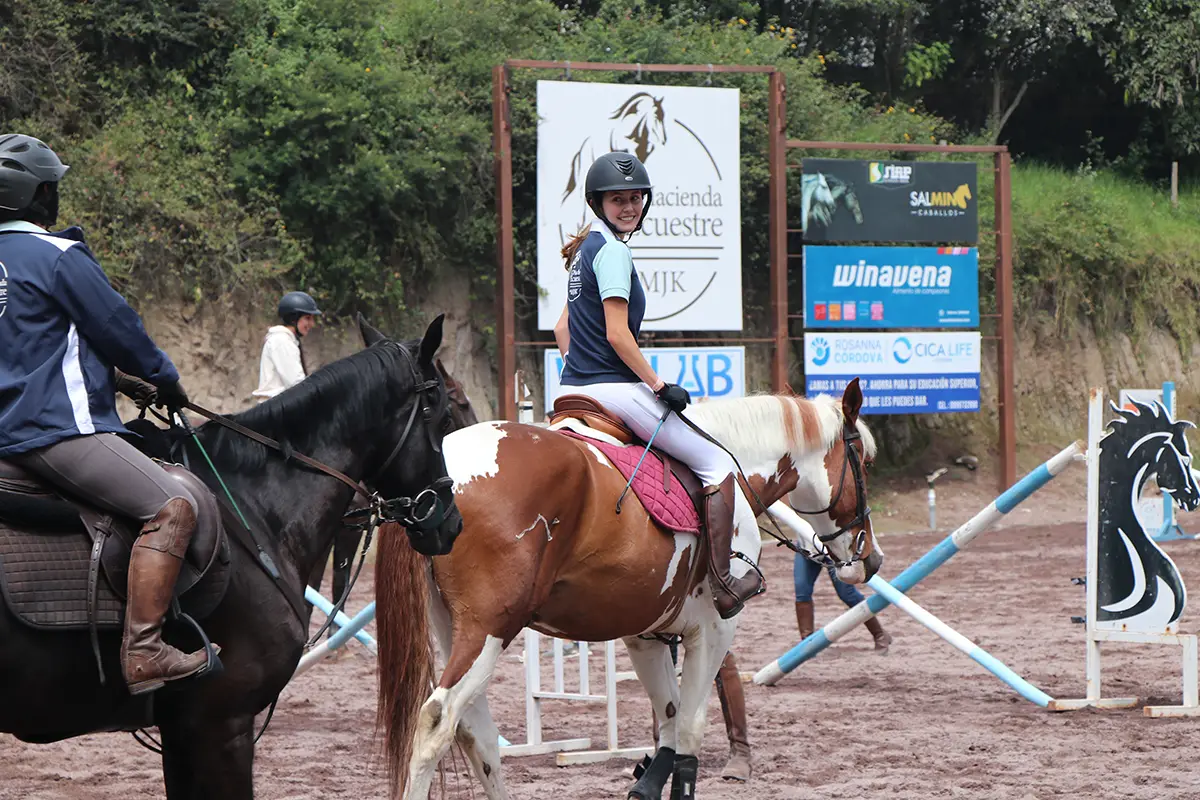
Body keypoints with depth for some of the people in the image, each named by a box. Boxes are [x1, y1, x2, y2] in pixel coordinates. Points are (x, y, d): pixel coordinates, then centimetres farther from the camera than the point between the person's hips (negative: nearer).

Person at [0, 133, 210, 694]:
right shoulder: (59, 257, -13)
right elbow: (119, 330, -7)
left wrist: (123, 380, 27)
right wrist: (166, 382, 11)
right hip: (58, 428, -10)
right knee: (172, 508, -18)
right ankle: (143, 653, -28)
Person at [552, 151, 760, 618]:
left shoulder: (586, 249, 15)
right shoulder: (612, 250, -14)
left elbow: (563, 328, 22)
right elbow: (617, 334, -19)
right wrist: (660, 386, -14)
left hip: (576, 386, 10)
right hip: (613, 387, -10)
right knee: (717, 465, -4)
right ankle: (723, 584, -9)